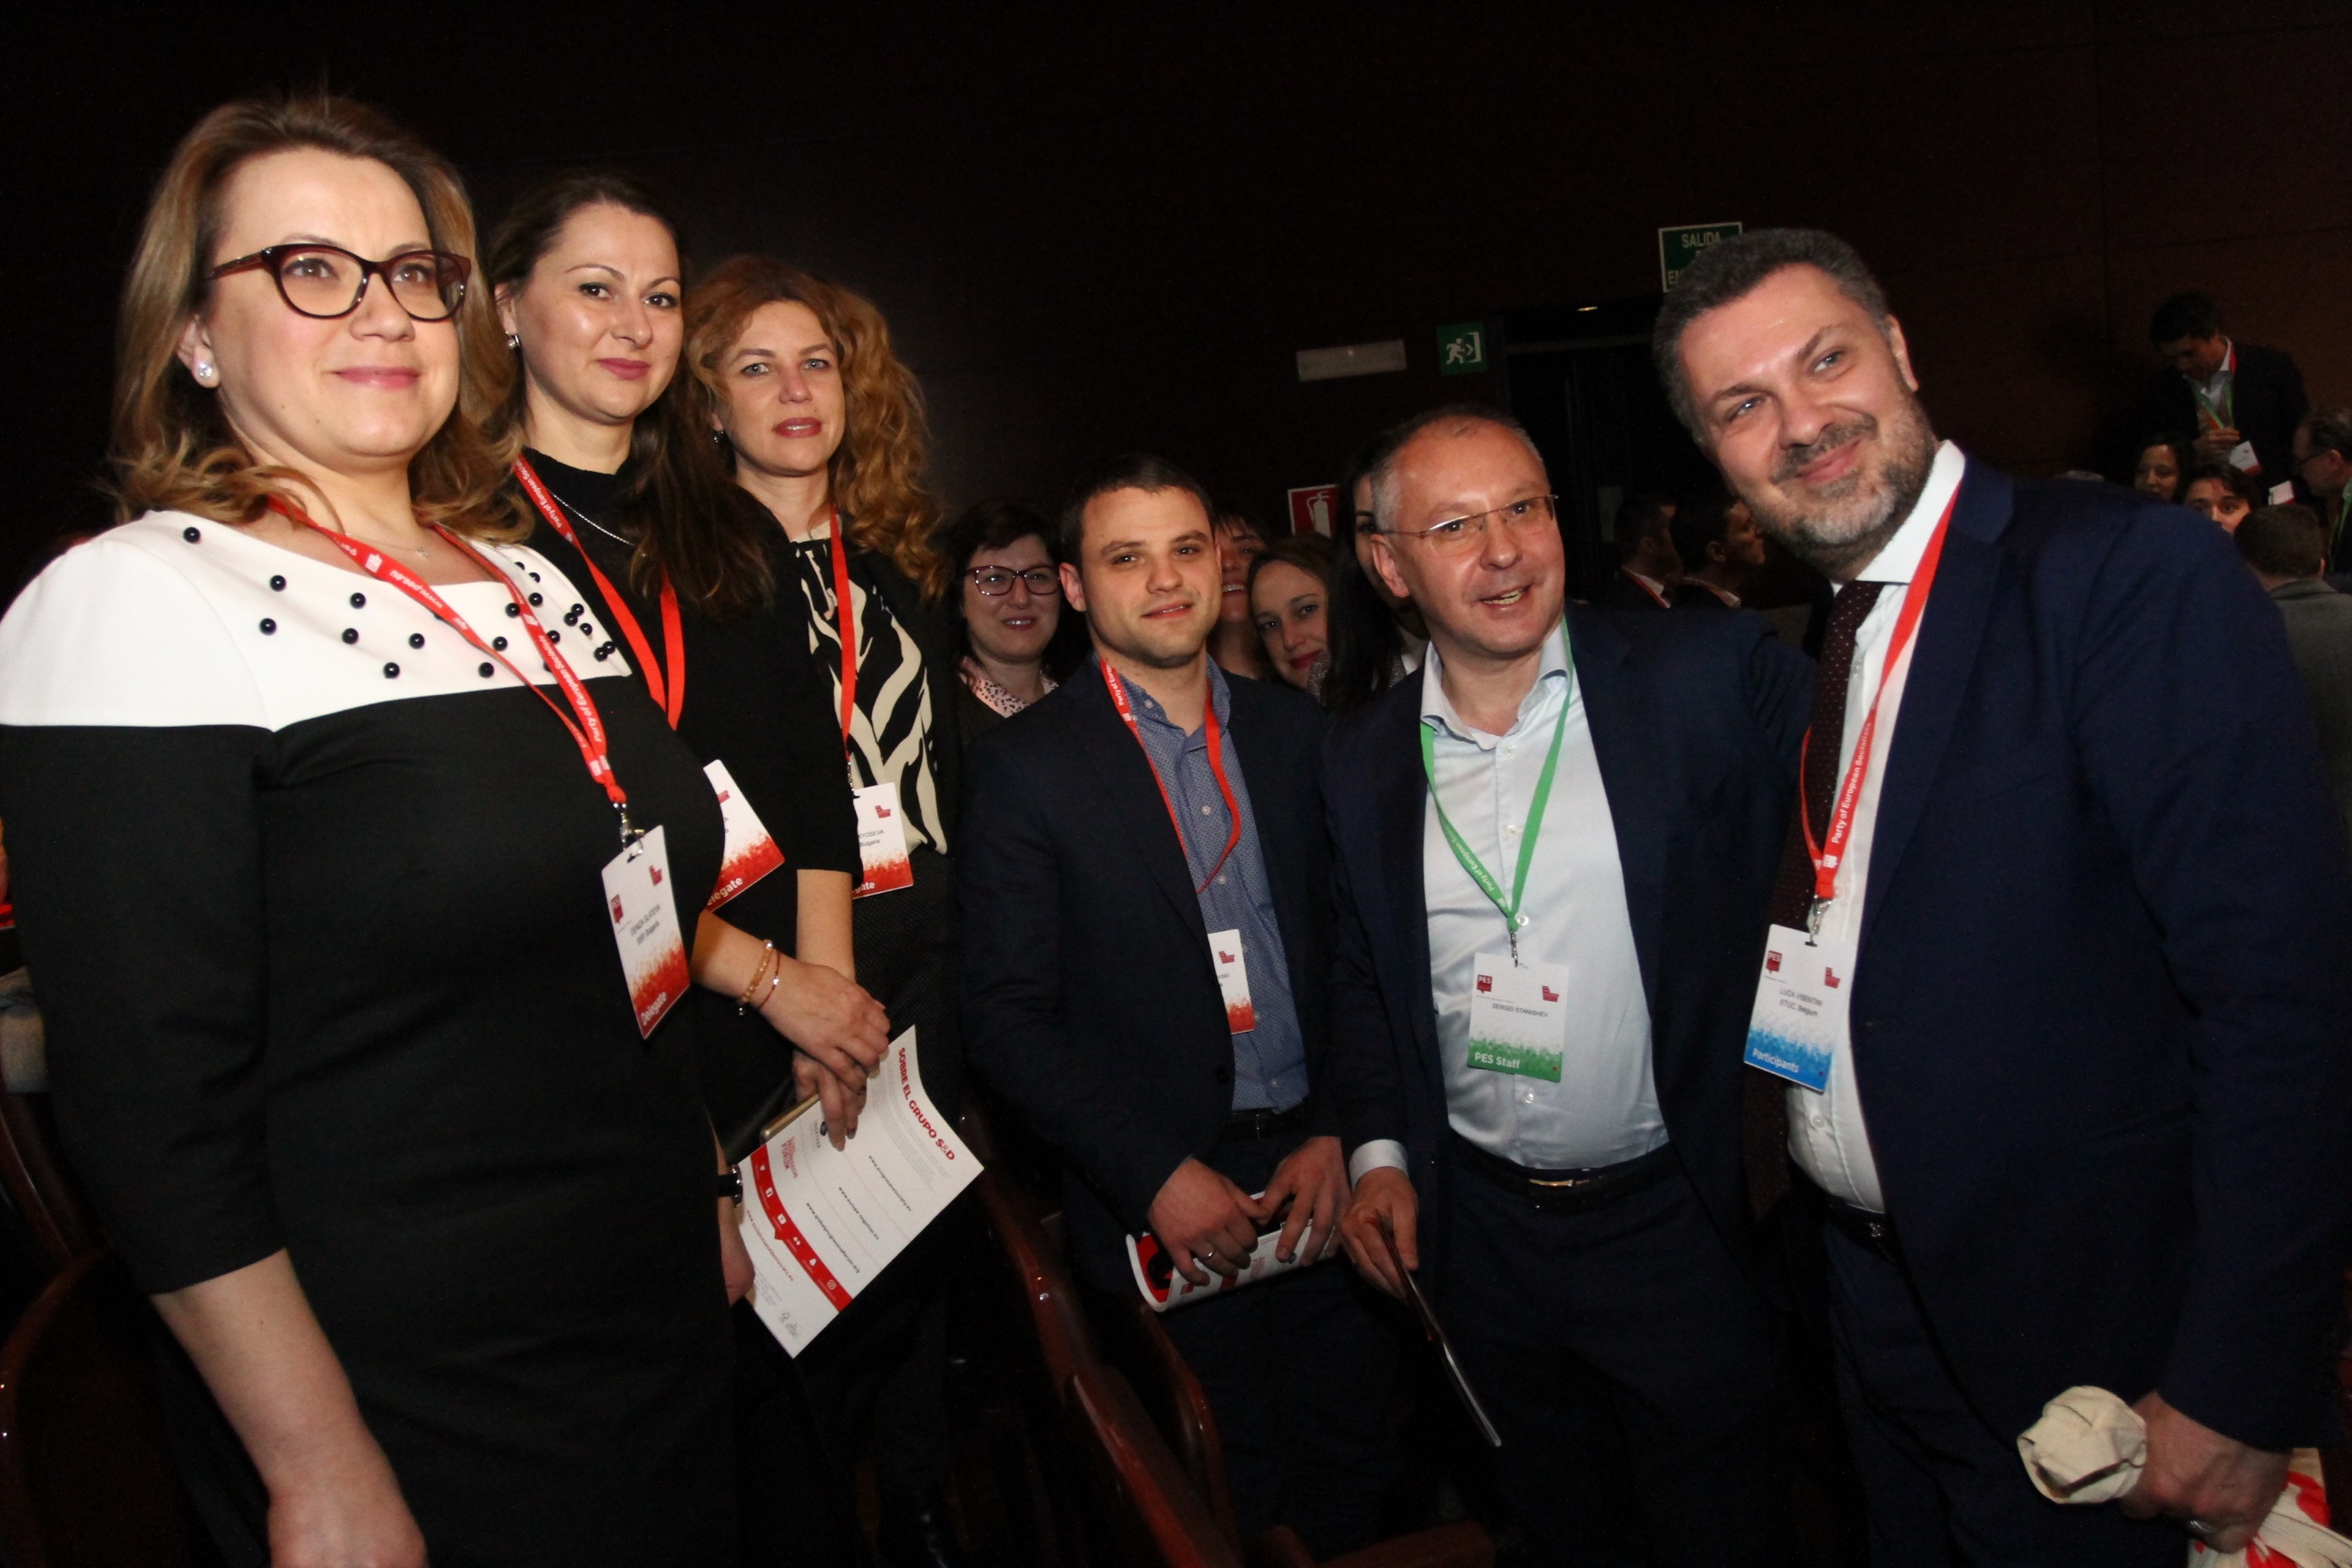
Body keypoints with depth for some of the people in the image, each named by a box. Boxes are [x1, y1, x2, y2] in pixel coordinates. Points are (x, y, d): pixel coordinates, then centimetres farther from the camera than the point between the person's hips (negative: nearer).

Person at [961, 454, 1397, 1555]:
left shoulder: (1296, 732, 5)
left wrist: (1340, 1134, -2)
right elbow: (1008, 1017, -9)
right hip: (1165, 1207, -3)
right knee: (1227, 1515, 11)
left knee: (1353, 1496, 16)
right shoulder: (1024, 768, -7)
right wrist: (1157, 1174, -14)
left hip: (1327, 1178, 4)